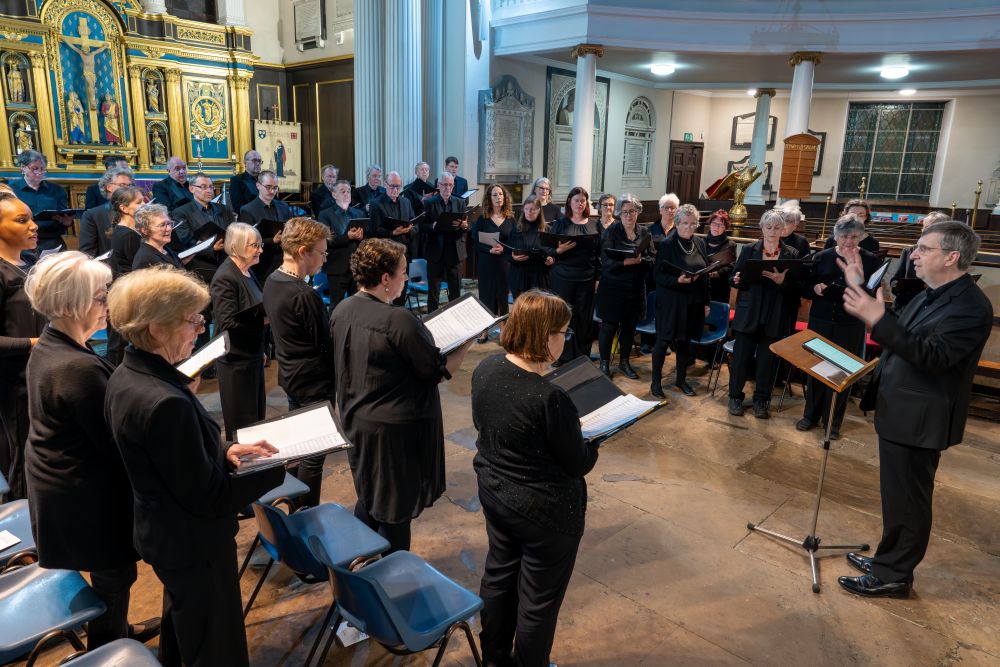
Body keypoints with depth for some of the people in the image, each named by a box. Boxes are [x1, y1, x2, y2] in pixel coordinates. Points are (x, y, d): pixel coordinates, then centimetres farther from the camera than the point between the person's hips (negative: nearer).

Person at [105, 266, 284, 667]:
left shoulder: (126, 377, -5)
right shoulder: (165, 402, -34)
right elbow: (207, 498, -26)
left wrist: (224, 452, -4)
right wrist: (277, 469, -18)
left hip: (164, 534, 9)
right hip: (194, 546, -9)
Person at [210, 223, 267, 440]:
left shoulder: (247, 272, 9)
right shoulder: (225, 278, -19)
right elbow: (228, 324, -24)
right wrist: (264, 320, -21)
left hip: (253, 356, 9)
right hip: (237, 360, -9)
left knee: (257, 416, 18)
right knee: (241, 422, 3)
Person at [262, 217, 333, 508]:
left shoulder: (272, 281, 1)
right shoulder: (304, 295, -26)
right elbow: (325, 344, -18)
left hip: (290, 374, 9)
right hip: (314, 381, -9)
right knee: (315, 450, 3)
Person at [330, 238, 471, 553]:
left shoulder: (341, 311, -2)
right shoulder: (399, 320, -26)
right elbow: (439, 371, -16)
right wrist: (466, 343, -4)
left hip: (356, 421, 8)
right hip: (396, 429, -8)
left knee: (369, 498, 27)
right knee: (395, 509, 10)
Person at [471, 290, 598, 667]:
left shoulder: (485, 370, -10)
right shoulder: (550, 398, -32)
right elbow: (579, 464, -18)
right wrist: (593, 441, 2)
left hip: (494, 494, 8)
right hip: (546, 511, -7)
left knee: (498, 575, 26)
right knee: (539, 597, 15)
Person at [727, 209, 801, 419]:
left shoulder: (792, 254, 3)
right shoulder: (749, 250, 3)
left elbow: (796, 288, -2)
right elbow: (734, 280, 4)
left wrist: (782, 281, -21)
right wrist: (737, 280, -18)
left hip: (775, 317, 0)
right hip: (748, 314, 0)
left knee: (767, 359, 7)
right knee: (741, 356, 4)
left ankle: (761, 400, 21)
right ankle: (735, 396, 18)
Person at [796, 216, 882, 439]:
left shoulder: (870, 260, -2)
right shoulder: (822, 257, 3)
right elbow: (805, 289, 3)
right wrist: (815, 288, -18)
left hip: (851, 325, -2)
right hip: (820, 321, 2)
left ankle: (833, 421, 19)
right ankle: (811, 415, 23)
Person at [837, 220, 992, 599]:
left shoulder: (971, 306, -20)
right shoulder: (932, 295, 10)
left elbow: (933, 356, -31)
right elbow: (898, 335, 16)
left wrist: (878, 320, -40)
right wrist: (861, 288, 11)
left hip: (918, 421, -10)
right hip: (899, 412, 10)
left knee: (905, 499, 4)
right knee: (899, 495, 21)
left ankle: (893, 576, 19)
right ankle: (891, 560, 36)